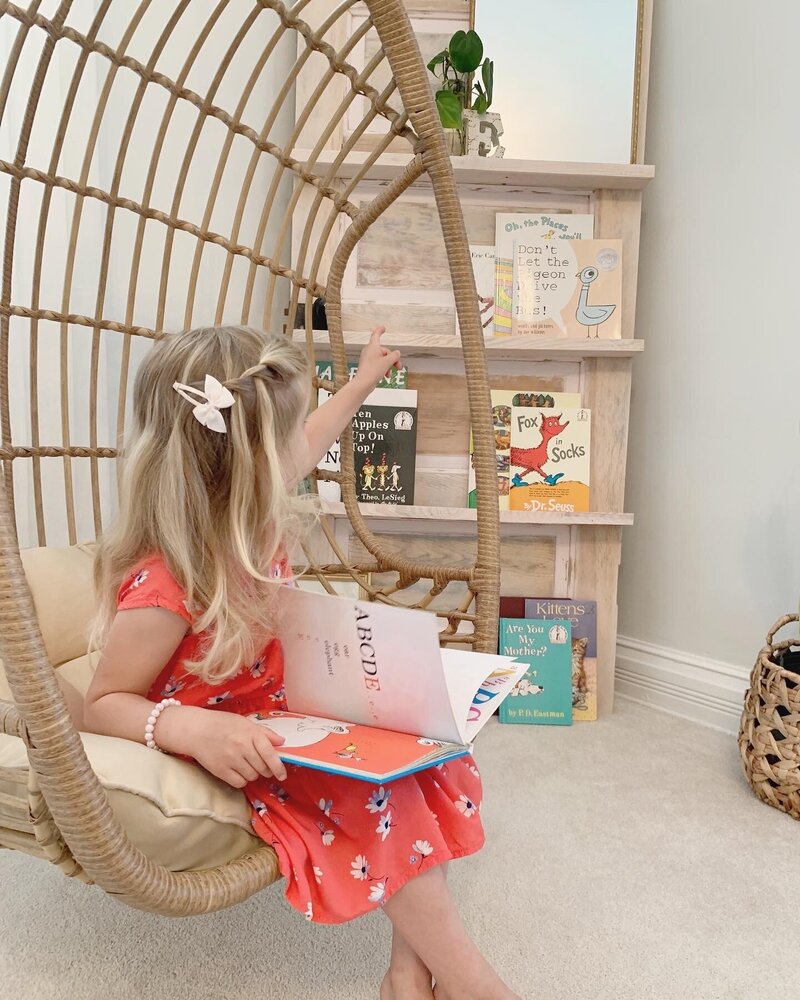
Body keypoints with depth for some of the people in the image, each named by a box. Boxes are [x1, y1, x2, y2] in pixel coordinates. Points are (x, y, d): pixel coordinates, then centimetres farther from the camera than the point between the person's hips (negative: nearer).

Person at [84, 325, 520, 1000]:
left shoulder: (243, 513, -7)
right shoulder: (164, 588, -32)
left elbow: (303, 452, 14)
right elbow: (105, 703, -19)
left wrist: (361, 384, 26)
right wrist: (191, 726, -38)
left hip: (287, 712, 8)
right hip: (237, 758, -8)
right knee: (375, 788, -25)